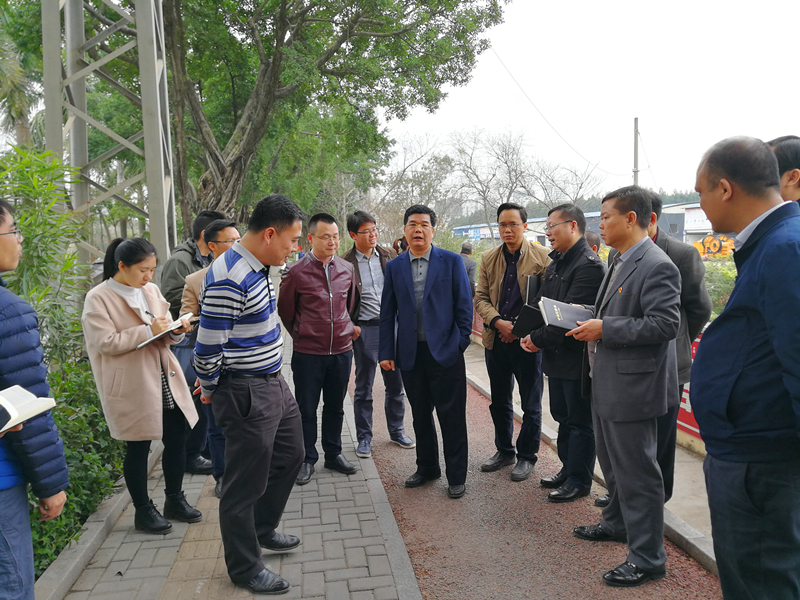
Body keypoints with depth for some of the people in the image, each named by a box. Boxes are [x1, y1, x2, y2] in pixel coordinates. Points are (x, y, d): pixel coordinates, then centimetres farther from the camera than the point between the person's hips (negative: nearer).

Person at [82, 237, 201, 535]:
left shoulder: (151, 290, 8)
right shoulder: (98, 298, -10)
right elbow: (106, 343, -16)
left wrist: (176, 330, -7)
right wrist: (148, 330, -21)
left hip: (164, 379, 6)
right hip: (132, 386, -6)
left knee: (177, 438, 10)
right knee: (138, 447, 7)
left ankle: (175, 500, 29)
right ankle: (143, 511, 24)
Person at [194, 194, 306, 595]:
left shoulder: (259, 268, 7)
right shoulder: (229, 279, -25)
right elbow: (207, 349, -22)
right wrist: (211, 391, -4)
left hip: (274, 384, 10)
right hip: (247, 394, -10)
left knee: (289, 457, 24)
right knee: (245, 483, 7)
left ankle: (263, 530, 46)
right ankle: (244, 568, 28)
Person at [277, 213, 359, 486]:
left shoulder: (347, 269, 2)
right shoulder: (296, 272, -10)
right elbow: (285, 310, 3)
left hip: (342, 350, 4)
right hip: (308, 353, -3)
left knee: (335, 406, 16)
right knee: (307, 409, 8)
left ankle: (333, 454, 32)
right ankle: (307, 460, 24)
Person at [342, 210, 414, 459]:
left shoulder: (389, 256, 5)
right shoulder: (345, 263, -6)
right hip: (365, 329, -3)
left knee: (396, 383, 13)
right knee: (363, 389, 8)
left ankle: (396, 431, 30)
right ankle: (364, 438, 23)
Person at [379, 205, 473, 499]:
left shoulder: (451, 261, -1)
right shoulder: (394, 267, 7)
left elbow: (464, 304, 1)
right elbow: (387, 313, 7)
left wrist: (462, 341, -3)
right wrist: (386, 352, 3)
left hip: (445, 351, -3)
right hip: (410, 353, 3)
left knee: (452, 416, 4)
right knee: (420, 415, 15)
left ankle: (456, 476, 20)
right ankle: (427, 467, 33)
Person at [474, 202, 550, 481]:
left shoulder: (542, 257, -5)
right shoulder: (489, 259, 8)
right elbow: (480, 298, 5)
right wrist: (498, 322, -13)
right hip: (495, 340, 5)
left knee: (531, 405, 7)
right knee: (499, 402, 17)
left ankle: (526, 456, 24)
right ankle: (504, 451, 34)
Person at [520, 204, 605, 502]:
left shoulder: (589, 266, -19)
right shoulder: (555, 264, 12)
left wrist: (538, 339, -16)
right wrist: (530, 334, -4)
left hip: (577, 356, -9)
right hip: (556, 355, 9)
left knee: (579, 421, 5)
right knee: (562, 415, 20)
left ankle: (579, 481, 20)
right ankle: (568, 469, 36)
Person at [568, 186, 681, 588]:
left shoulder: (657, 266, -18)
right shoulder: (620, 262, 13)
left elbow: (665, 324, -25)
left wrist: (605, 328, -23)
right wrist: (593, 322, 5)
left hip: (633, 386, -10)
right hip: (607, 383, 10)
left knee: (635, 469, 1)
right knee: (611, 460, 24)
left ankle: (647, 557, 17)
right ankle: (618, 523, 44)